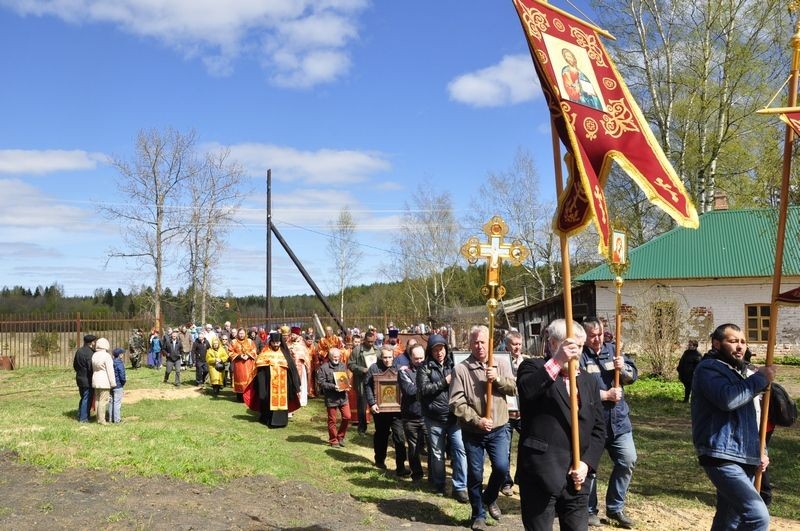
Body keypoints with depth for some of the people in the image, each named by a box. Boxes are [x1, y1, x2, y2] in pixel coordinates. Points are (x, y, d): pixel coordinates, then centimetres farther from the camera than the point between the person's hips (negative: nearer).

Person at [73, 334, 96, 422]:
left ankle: (80, 416, 26)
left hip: (80, 378, 9)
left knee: (83, 398, 20)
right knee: (87, 399, 1)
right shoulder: (90, 353, -21)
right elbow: (91, 368, -23)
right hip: (88, 380, -9)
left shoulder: (78, 351, 7)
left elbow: (74, 365, 15)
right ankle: (83, 418, 5)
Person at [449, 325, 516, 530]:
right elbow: (456, 403, -12)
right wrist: (476, 420, -18)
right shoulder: (461, 369, -9)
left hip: (498, 429, 2)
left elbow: (514, 388, -2)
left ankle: (490, 498, 24)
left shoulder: (501, 363, 2)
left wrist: (498, 379, -19)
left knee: (502, 467, -7)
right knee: (475, 475, 6)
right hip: (472, 432, -2)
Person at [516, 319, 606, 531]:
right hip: (541, 475, -5)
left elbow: (599, 428, 13)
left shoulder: (589, 381, 17)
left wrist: (586, 462, -1)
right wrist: (557, 361, -26)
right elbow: (525, 391, -23)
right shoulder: (534, 368, 0)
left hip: (576, 478, 5)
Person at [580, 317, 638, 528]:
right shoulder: (579, 356, -11)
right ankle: (589, 510, 24)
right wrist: (606, 395, -17)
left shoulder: (612, 350, 8)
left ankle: (615, 508, 22)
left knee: (628, 461, 5)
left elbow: (633, 374, 6)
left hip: (618, 420, 5)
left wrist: (623, 369, -15)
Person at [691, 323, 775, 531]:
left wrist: (759, 450, 16)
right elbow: (727, 398, -27)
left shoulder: (739, 371, 23)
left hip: (744, 459, 10)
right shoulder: (709, 368, -7)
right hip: (722, 458, -10)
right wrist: (760, 378, -14)